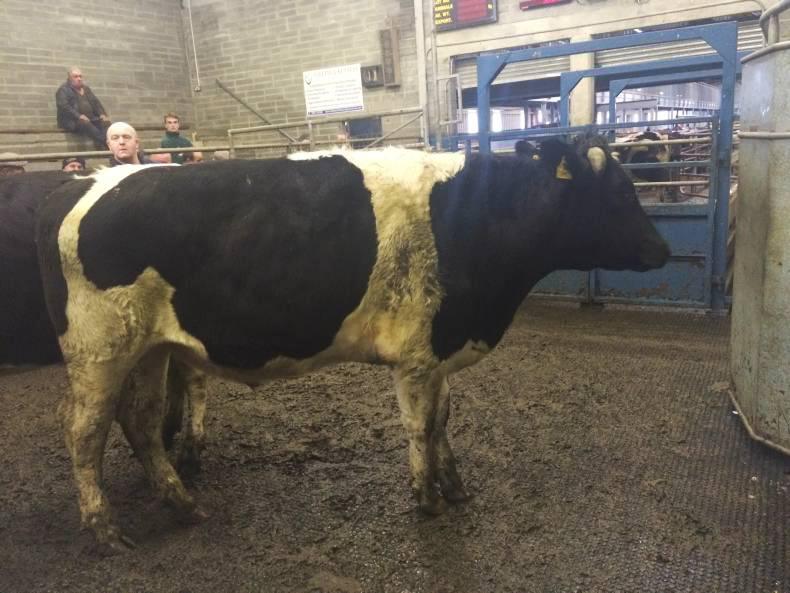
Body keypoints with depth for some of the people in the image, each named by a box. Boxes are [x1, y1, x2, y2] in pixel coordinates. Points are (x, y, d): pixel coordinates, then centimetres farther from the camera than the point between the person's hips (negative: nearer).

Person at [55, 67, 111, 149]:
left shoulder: (86, 88, 23)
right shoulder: (63, 90, 2)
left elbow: (96, 102, 21)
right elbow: (64, 106, -13)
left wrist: (102, 114, 0)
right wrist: (78, 116, -26)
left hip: (90, 119, 6)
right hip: (71, 121, -6)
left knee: (105, 123, -23)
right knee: (85, 124, -39)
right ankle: (102, 144, -51)